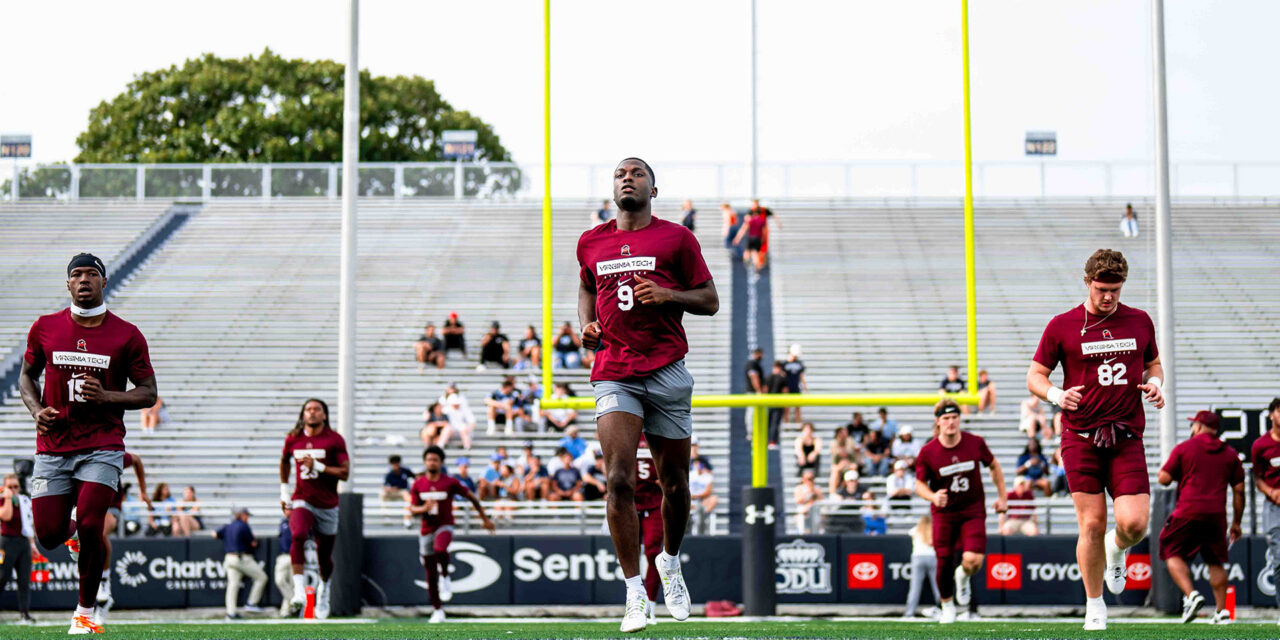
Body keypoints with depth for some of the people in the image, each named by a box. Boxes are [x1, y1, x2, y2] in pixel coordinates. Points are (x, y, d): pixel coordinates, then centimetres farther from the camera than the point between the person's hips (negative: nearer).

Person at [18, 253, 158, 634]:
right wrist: (37, 410, -3)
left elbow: (148, 393, 3)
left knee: (90, 527, -16)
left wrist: (106, 396, -14)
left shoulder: (127, 336, -1)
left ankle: (85, 613, 2)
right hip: (52, 447, 2)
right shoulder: (45, 329, 4)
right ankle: (70, 530, 37)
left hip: (102, 447, -2)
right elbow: (27, 376, 17)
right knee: (48, 537, -3)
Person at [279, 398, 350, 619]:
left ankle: (324, 591, 39)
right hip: (302, 501, 0)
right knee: (298, 535, -30)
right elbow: (285, 461, 24)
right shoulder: (293, 439, 4)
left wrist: (318, 467, -21)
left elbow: (345, 472, -9)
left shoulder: (334, 440, -4)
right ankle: (299, 591, -34)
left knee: (324, 555, 8)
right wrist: (284, 491, 19)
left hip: (327, 505, 0)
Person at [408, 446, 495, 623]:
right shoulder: (418, 484, 1)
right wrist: (424, 508, -21)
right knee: (430, 574, 5)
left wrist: (484, 518, 10)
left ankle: (445, 577, -9)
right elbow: (412, 509, 2)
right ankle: (437, 610, 18)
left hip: (445, 526, -3)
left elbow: (471, 497, 6)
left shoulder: (450, 483, -5)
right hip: (426, 530, 3)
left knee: (440, 549, -37)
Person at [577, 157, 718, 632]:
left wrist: (668, 295, -13)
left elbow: (710, 301, 6)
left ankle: (670, 562, 36)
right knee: (619, 480, -15)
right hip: (613, 375, 1)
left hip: (667, 372, -1)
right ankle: (634, 593, -14)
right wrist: (587, 323, 9)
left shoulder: (676, 239, 4)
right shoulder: (591, 244, 12)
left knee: (673, 482, 8)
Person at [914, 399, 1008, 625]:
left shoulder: (976, 443, -7)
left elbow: (993, 466, 11)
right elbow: (919, 484, -1)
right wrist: (933, 496, -22)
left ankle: (963, 577, 20)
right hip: (944, 512, 0)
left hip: (973, 510, 0)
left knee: (973, 560, -19)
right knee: (944, 562, -4)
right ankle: (947, 606, 22)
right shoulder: (927, 452, -11)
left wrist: (1002, 496, 11)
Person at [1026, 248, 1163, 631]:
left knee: (1134, 523, -11)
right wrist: (1056, 395, -18)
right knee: (1092, 524, -4)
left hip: (1127, 438, 2)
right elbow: (1034, 376, 4)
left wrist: (1155, 384, 0)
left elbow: (1154, 364, 23)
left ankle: (1115, 551, 26)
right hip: (1081, 438, -2)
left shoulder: (1140, 322, 9)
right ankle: (1094, 605, 13)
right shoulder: (1062, 326, 0)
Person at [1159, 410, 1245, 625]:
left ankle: (1190, 595, -16)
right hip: (1216, 515, 4)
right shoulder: (1230, 454, 13)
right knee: (1216, 562, 14)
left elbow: (1164, 479, 0)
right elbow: (1239, 490, 11)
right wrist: (1236, 523, 17)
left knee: (1173, 553, 6)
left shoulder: (1183, 448, 3)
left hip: (1188, 512, -4)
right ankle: (1222, 611, 10)